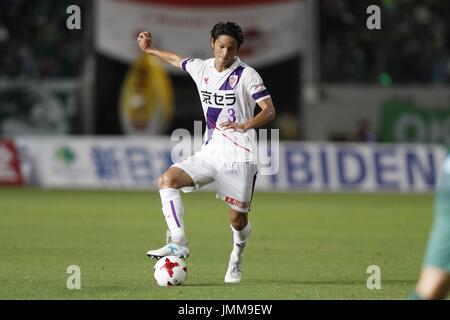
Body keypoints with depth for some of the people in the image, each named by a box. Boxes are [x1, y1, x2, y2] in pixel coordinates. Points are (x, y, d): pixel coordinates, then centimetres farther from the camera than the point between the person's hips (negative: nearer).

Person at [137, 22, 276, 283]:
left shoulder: (247, 75, -9)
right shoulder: (201, 68, 6)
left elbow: (269, 112, -15)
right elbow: (176, 59, 28)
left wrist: (246, 125, -33)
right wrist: (149, 49, 36)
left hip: (239, 158, -4)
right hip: (210, 153, 5)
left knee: (238, 220, 1)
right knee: (167, 180, -19)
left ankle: (236, 261, 33)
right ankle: (178, 244, -23)